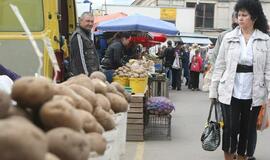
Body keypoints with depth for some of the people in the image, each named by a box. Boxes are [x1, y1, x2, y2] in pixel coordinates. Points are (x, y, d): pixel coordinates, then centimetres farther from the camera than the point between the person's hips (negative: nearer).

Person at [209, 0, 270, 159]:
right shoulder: (229, 37, 1)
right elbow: (220, 66, 3)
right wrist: (214, 90, 2)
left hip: (253, 93, 1)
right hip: (230, 92, 0)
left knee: (248, 129, 11)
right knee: (230, 128, 1)